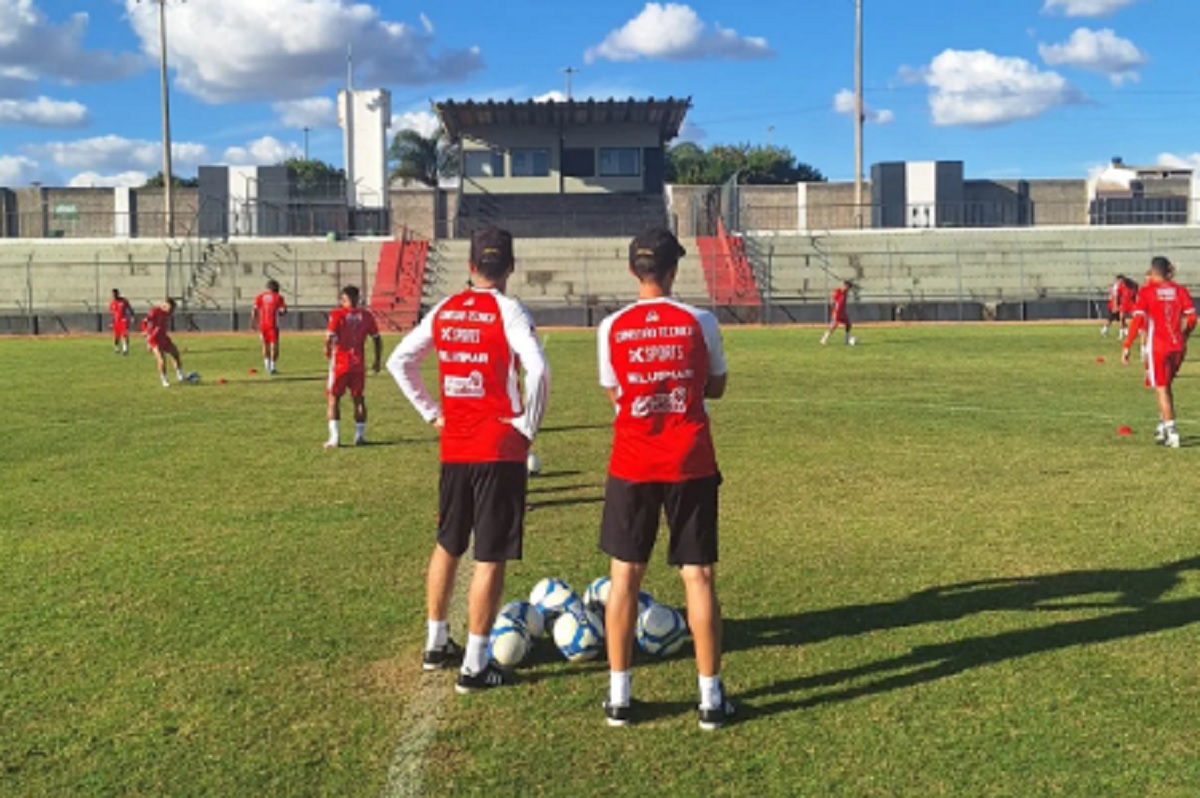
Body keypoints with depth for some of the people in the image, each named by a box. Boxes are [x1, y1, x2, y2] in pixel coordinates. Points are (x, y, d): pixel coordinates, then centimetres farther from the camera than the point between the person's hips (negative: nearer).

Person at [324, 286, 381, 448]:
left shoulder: (338, 315, -8)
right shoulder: (366, 316, 4)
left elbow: (329, 337, -17)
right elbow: (377, 340, 7)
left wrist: (328, 351, 3)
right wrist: (377, 361, 18)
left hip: (340, 362, -3)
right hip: (359, 363, 3)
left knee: (333, 398, 7)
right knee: (358, 398, 14)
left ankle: (334, 436, 0)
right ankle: (360, 435, 15)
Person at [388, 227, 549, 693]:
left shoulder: (443, 311, 6)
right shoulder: (507, 311, -11)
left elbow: (399, 362, 10)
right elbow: (538, 369, -25)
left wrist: (431, 413, 12)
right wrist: (528, 423, -12)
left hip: (454, 448, 6)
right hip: (500, 449, -6)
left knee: (448, 545, 21)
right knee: (491, 556, 1)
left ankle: (436, 644, 32)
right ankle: (474, 666, 5)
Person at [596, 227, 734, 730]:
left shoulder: (612, 327, -3)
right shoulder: (700, 322, -4)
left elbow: (614, 394, 7)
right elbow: (716, 388, 8)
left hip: (632, 465, 1)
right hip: (690, 463, 0)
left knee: (625, 575, 10)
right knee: (699, 576, 6)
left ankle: (619, 696, 15)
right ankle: (711, 698, 13)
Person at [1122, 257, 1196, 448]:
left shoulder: (1146, 291, -5)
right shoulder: (1180, 290, 6)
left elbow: (1138, 320, -13)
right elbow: (1191, 318, 2)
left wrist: (1127, 347, -11)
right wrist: (1183, 339, 17)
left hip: (1157, 346, -4)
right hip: (1177, 346, 4)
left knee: (1162, 388, 1)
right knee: (1166, 385, 21)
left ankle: (1171, 430, -5)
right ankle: (1163, 425, 23)